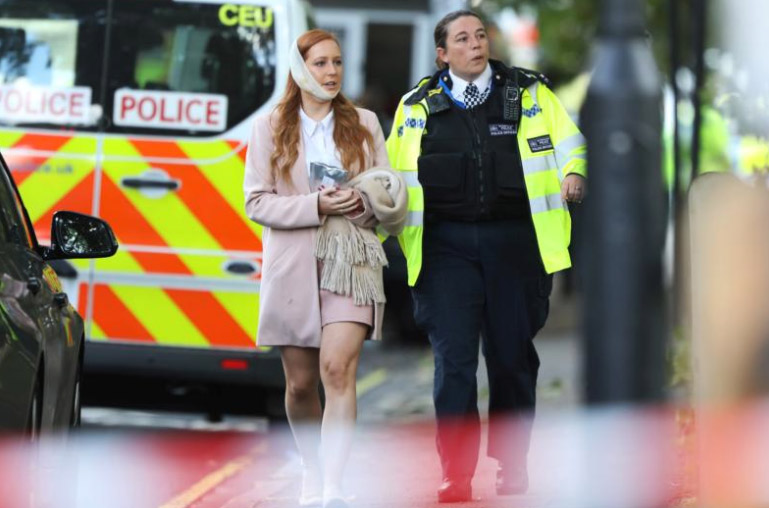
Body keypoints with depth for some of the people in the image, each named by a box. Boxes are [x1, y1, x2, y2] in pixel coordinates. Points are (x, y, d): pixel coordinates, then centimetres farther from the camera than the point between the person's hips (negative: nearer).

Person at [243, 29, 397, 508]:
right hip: (292, 265, 1)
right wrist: (316, 205, -15)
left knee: (338, 369, -19)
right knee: (301, 383, 8)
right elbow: (257, 202, -1)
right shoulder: (270, 128, 6)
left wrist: (362, 202, -12)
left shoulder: (364, 124, 10)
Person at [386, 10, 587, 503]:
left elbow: (567, 141, 8)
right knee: (453, 357, -7)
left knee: (513, 355, 7)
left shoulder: (530, 93, 9)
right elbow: (394, 172, 17)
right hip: (447, 244, 0)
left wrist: (573, 173, -13)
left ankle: (512, 462, 22)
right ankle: (456, 475, -4)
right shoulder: (418, 106, 11)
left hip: (514, 240, 0)